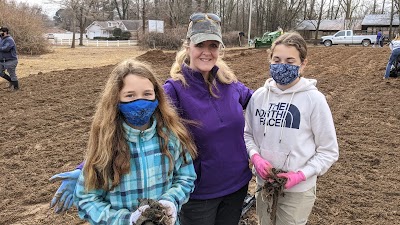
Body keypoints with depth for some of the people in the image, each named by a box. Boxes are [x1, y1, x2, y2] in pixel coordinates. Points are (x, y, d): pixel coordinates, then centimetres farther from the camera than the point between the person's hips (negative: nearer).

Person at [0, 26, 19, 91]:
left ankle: (16, 87, 16)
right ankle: (11, 81, 32)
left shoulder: (9, 40, -17)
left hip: (10, 61, -9)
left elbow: (6, 48, -28)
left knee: (12, 74, 1)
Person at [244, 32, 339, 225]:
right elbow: (247, 134, 6)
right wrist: (256, 157, -12)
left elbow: (328, 151, -8)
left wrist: (300, 175, -18)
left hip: (298, 190, -4)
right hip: (263, 185, 4)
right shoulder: (259, 96, -5)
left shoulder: (314, 99, -14)